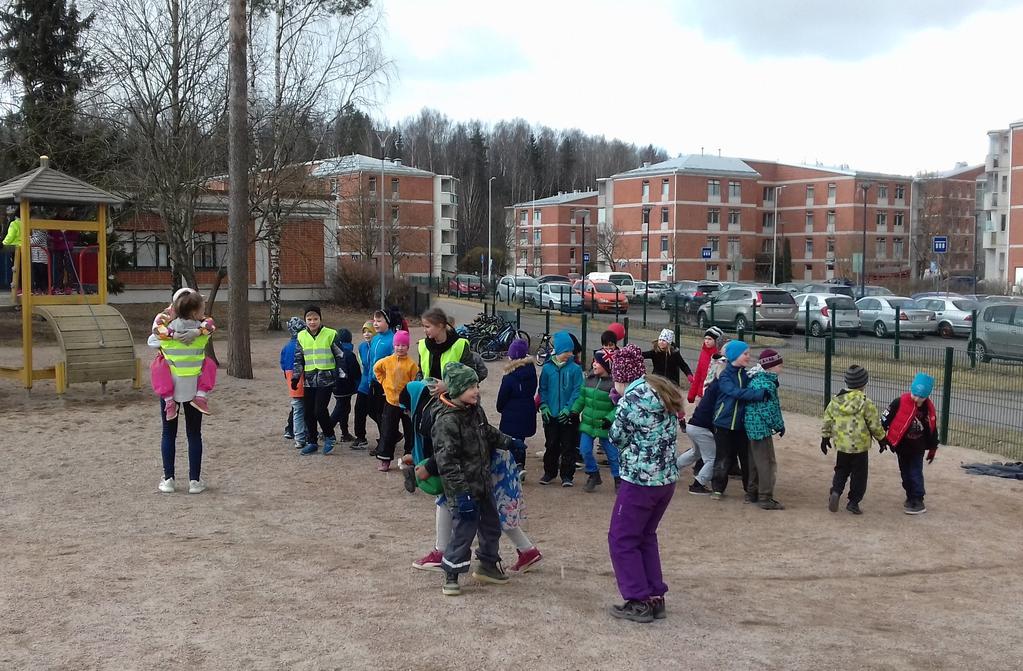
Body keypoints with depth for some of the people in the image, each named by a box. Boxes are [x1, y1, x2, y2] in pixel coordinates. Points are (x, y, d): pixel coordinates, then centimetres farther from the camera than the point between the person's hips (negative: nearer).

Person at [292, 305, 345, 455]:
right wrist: (295, 377, 9)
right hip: (309, 380, 5)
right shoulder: (301, 336, 8)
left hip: (326, 379, -5)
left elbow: (340, 356, 1)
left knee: (320, 410, -14)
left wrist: (342, 375, -2)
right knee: (308, 412, 7)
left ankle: (329, 437, 8)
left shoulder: (331, 335, -4)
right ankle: (311, 442, 20)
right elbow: (298, 359, 15)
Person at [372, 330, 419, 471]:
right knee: (387, 432, 5)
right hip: (391, 401, 2)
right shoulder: (387, 361, -3)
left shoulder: (412, 364, -11)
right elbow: (376, 369, 17)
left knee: (410, 432, 9)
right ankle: (384, 460, 12)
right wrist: (383, 382, 10)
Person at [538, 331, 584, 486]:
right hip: (551, 415, 2)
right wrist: (544, 406, -5)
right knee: (551, 445, 12)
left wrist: (568, 408, -14)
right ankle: (549, 472, 26)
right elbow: (543, 389, 6)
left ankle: (567, 475, 14)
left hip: (568, 415, -2)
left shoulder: (575, 369, -5)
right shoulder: (547, 368, 0)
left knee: (568, 447, 5)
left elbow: (577, 391, -7)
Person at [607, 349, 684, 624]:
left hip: (639, 480, -8)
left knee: (622, 539, 5)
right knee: (646, 536, 21)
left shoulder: (631, 399, -17)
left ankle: (638, 602, 7)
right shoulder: (664, 392, 7)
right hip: (667, 478, 8)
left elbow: (617, 438, -8)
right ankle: (656, 597, 24)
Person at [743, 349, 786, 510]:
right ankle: (766, 498, -2)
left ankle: (752, 492, 28)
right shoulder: (766, 384, -20)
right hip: (762, 427, -10)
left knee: (755, 460, 19)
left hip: (752, 426, 10)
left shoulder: (755, 379, 10)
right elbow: (769, 408, -20)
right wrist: (780, 425, -6)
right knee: (767, 462, -4)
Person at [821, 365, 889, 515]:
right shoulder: (866, 403, -14)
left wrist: (825, 437, 17)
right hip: (860, 446, -4)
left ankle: (835, 491, -4)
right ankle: (853, 502, 12)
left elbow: (827, 421, 5)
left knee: (841, 470, 19)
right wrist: (882, 439, 8)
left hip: (841, 445, 4)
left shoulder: (836, 401, -1)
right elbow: (875, 425, -7)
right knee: (859, 474, 9)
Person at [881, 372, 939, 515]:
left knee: (916, 473, -2)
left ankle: (918, 501, 4)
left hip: (918, 448, 0)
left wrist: (932, 448, 11)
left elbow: (932, 429, 5)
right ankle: (910, 497, 27)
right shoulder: (900, 403, -18)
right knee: (905, 473, 12)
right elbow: (885, 419, -11)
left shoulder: (928, 409, -8)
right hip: (901, 446, 0)